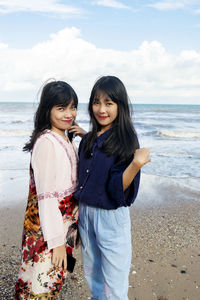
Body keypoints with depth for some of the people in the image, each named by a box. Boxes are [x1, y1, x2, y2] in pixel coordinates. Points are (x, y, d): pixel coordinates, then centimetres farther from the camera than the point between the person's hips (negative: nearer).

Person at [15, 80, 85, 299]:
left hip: (65, 221, 9)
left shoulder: (66, 138, 7)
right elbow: (46, 196, -23)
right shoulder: (46, 142, -21)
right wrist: (57, 241, -20)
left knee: (56, 278, 21)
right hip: (47, 224, -8)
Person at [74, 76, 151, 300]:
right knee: (92, 276, 24)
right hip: (85, 213, 6)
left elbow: (118, 189, -20)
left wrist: (136, 164, -39)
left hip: (111, 216, -6)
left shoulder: (126, 141, -14)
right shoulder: (88, 139, 5)